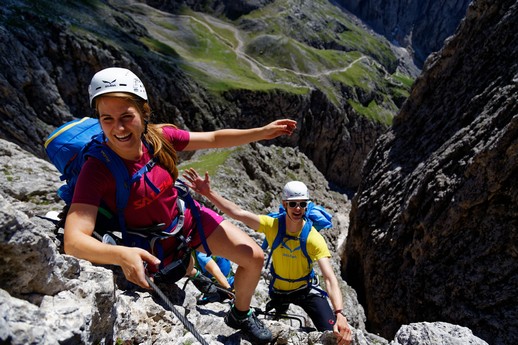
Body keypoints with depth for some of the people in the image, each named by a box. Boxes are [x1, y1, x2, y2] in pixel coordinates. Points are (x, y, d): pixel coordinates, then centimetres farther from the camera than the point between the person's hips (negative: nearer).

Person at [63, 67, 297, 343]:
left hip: (189, 218, 4)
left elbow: (214, 139, -6)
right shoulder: (97, 170, -29)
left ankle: (240, 315, 30)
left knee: (255, 257, 0)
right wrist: (120, 255, -55)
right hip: (157, 247, -3)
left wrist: (263, 132, -12)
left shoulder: (159, 137, -19)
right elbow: (73, 241, -36)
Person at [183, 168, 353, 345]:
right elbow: (237, 213, -30)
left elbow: (330, 279, -34)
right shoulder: (272, 226, -22)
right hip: (278, 290, 2)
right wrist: (208, 192, -41)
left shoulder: (314, 238, -26)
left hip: (304, 290, -1)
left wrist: (339, 315, -48)